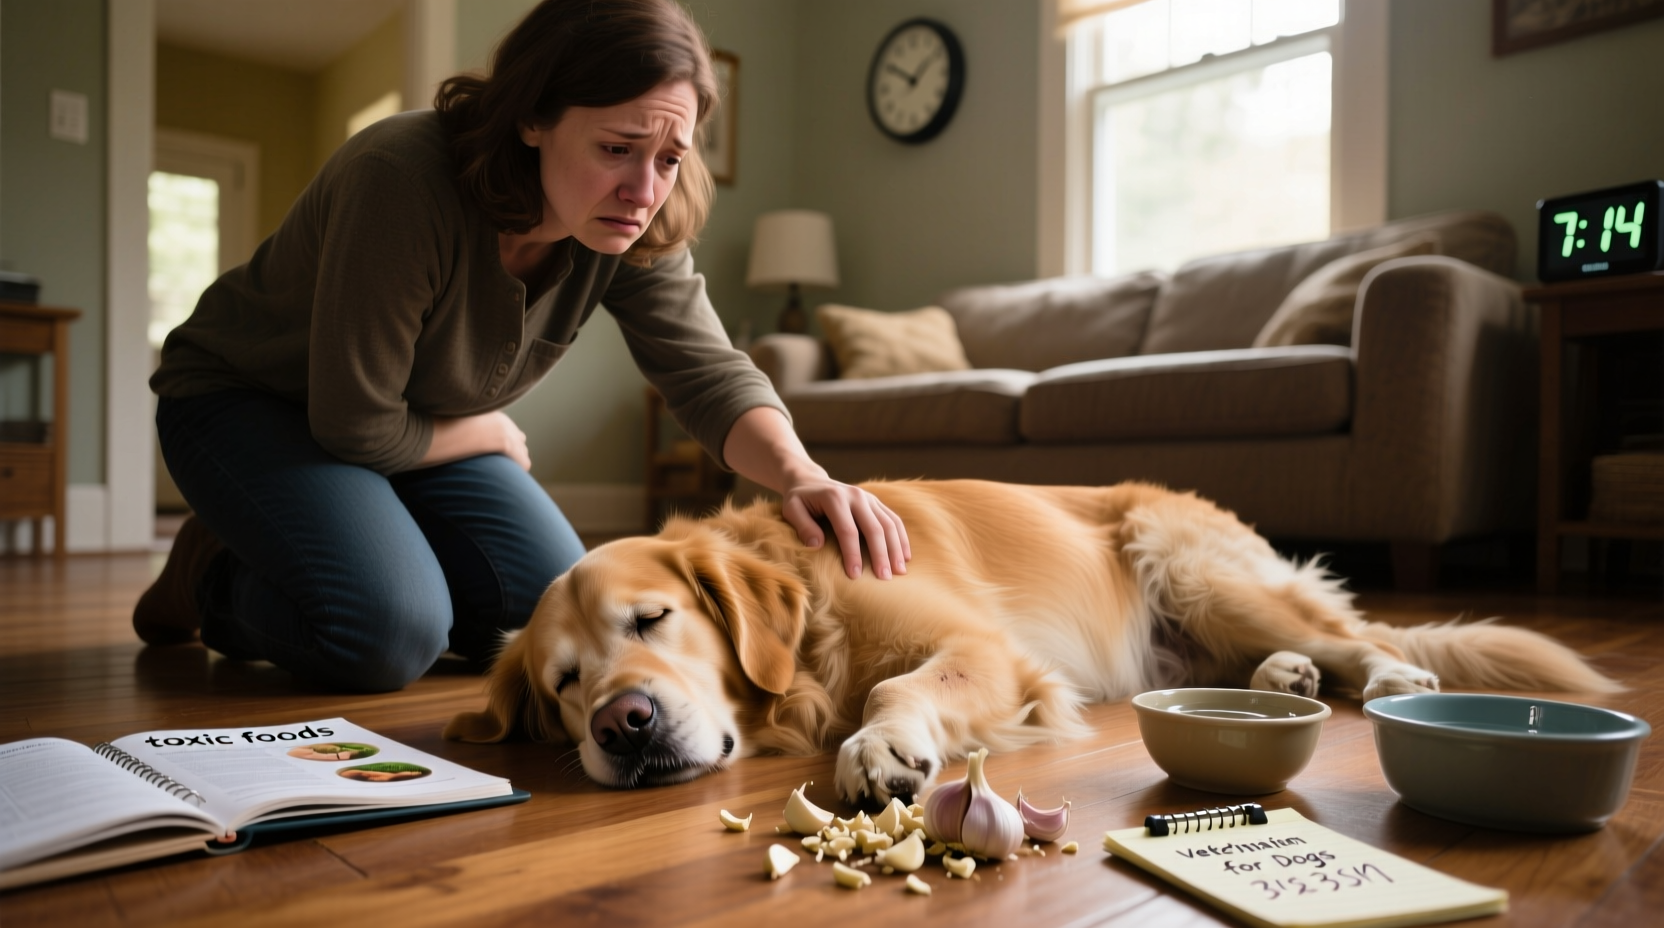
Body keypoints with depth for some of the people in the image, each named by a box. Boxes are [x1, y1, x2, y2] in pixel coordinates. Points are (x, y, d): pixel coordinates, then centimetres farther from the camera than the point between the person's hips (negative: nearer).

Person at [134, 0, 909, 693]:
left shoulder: (636, 227, -17)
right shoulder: (401, 181, -35)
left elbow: (709, 373, -19)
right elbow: (357, 425, -28)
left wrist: (799, 473, -39)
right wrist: (491, 436, -11)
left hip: (405, 422, 6)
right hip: (248, 399, -6)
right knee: (392, 633, -26)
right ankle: (213, 576, 4)